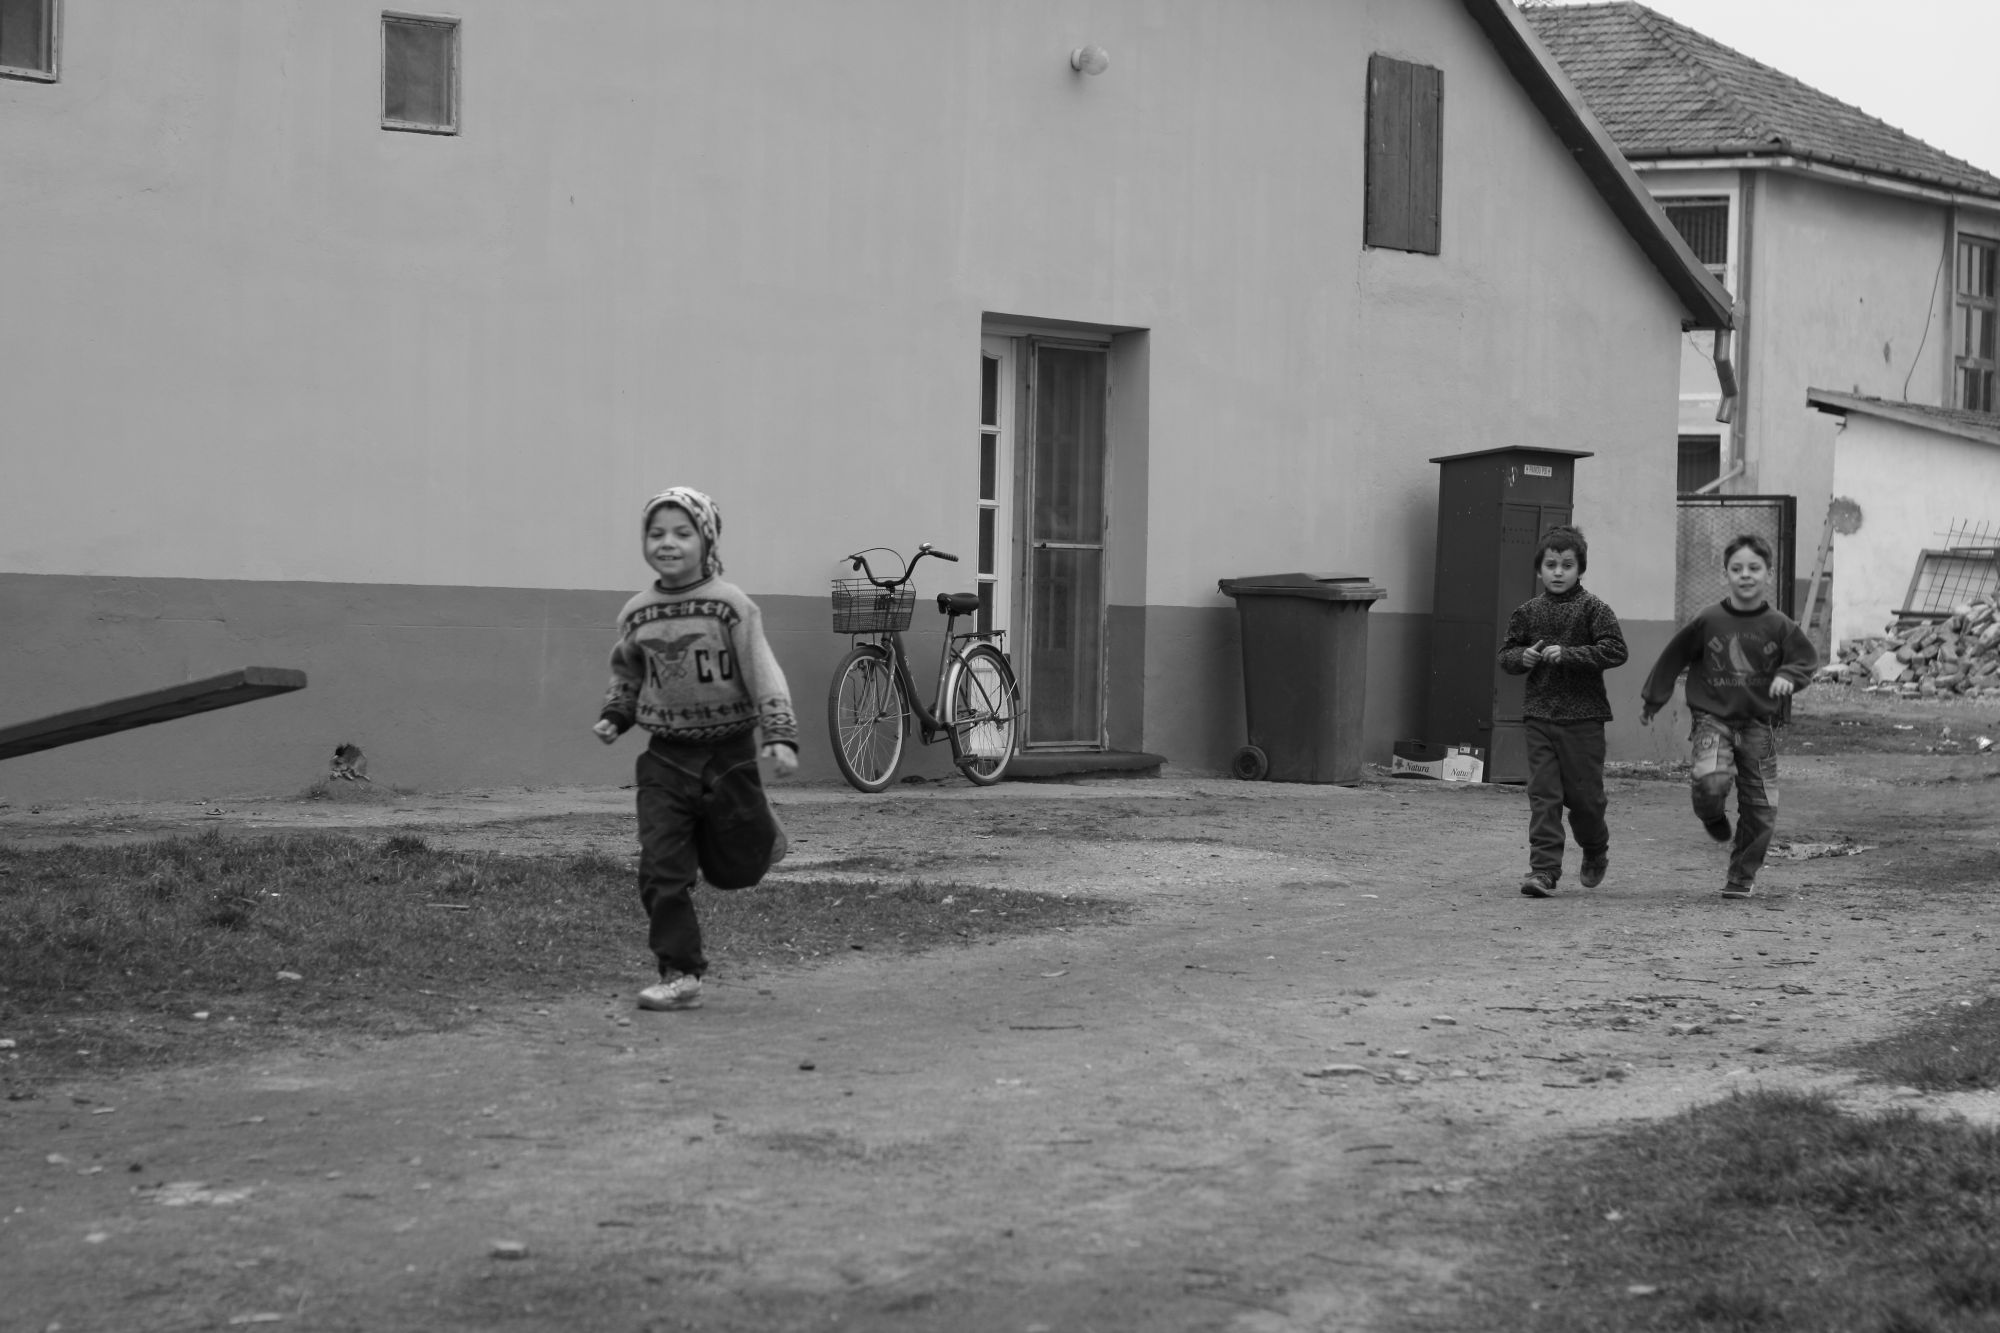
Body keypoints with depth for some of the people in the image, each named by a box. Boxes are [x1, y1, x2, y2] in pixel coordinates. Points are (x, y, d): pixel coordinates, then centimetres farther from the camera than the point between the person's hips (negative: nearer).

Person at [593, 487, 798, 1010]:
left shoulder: (729, 605, -10)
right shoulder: (636, 614, 3)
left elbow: (764, 673, -13)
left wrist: (781, 736, -22)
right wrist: (614, 717, 6)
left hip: (728, 753, -3)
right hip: (666, 757, 3)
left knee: (733, 868, 9)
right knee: (661, 872, -7)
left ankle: (761, 837, 43)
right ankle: (680, 975, -1)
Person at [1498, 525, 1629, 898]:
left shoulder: (1593, 608, -4)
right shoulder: (1527, 612, 8)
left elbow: (1615, 651, -12)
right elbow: (1506, 654, 16)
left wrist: (1568, 654, -19)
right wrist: (1522, 657, -7)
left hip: (1583, 716, -3)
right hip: (1540, 714, 3)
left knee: (1584, 793, 4)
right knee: (1543, 794, -3)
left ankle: (1596, 849, 33)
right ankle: (1544, 868, -2)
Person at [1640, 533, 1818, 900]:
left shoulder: (1778, 626, -2)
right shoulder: (1708, 622, -5)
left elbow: (1807, 657, 9)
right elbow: (1673, 657, 6)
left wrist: (1788, 676, -13)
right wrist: (1653, 701, 12)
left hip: (1757, 724, 2)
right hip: (1713, 719, -2)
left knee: (1761, 810, 2)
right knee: (1711, 780, -28)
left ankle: (1743, 876, 20)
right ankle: (1713, 816, 9)